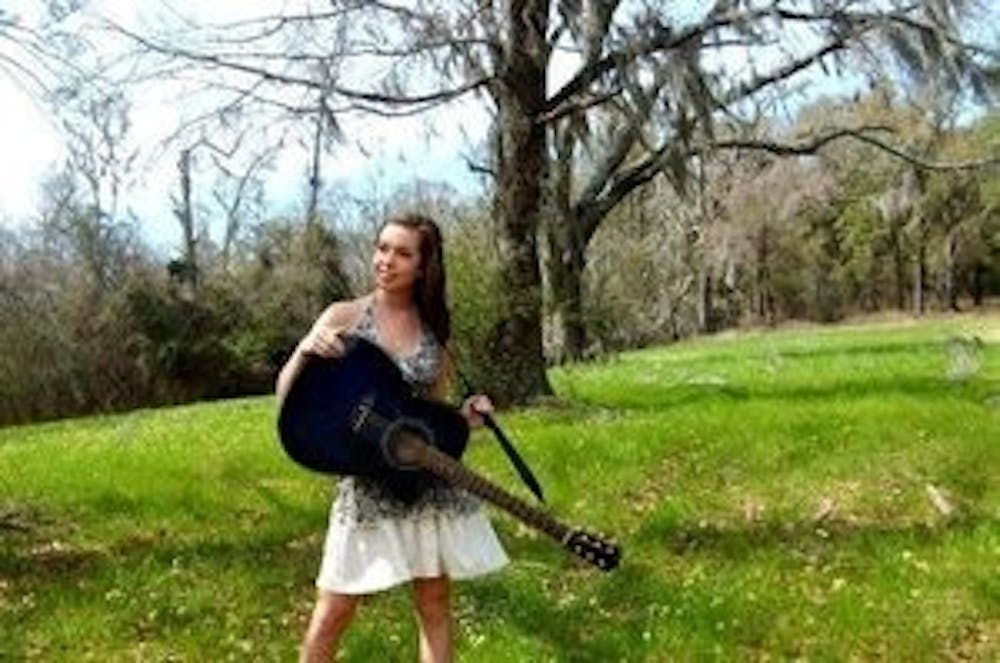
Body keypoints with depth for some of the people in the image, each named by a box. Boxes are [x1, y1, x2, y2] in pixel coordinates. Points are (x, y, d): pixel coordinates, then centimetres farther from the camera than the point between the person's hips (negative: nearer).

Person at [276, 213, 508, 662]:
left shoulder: (434, 327, 5)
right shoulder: (343, 317, -2)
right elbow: (286, 396, -5)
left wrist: (464, 415, -6)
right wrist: (304, 352, -23)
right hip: (368, 481, -2)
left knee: (434, 602, 9)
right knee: (335, 610, 3)